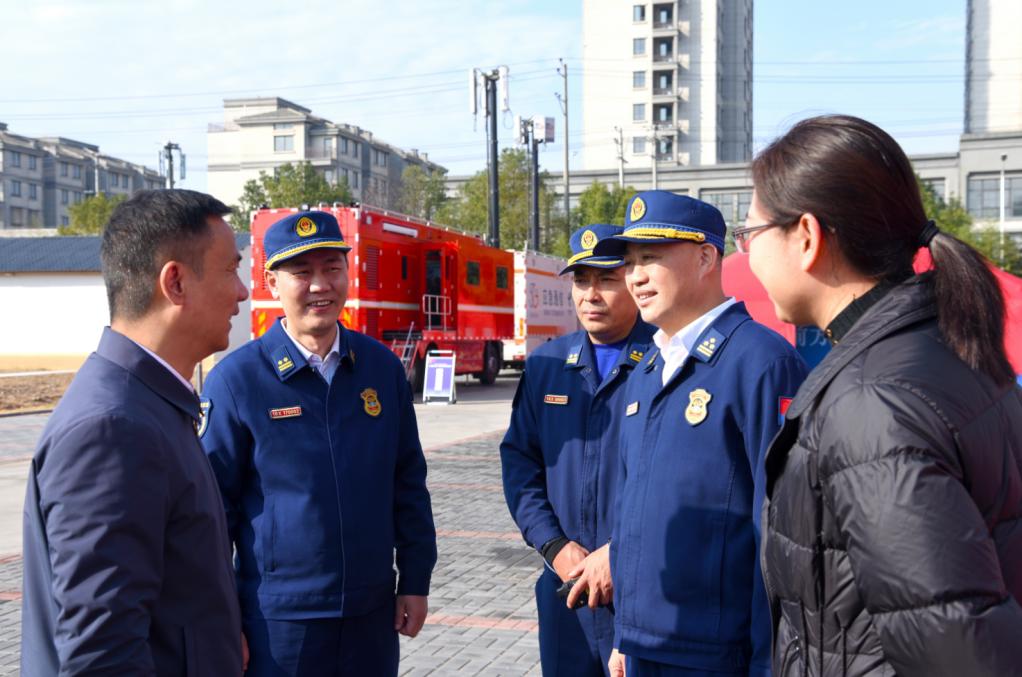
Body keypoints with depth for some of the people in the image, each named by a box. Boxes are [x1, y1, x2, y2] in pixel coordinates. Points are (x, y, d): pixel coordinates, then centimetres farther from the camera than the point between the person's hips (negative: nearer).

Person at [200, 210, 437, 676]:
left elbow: (408, 483, 7)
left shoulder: (381, 366, 1)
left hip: (373, 614, 4)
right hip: (279, 621, -4)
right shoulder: (236, 379, -11)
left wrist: (415, 581, 6)